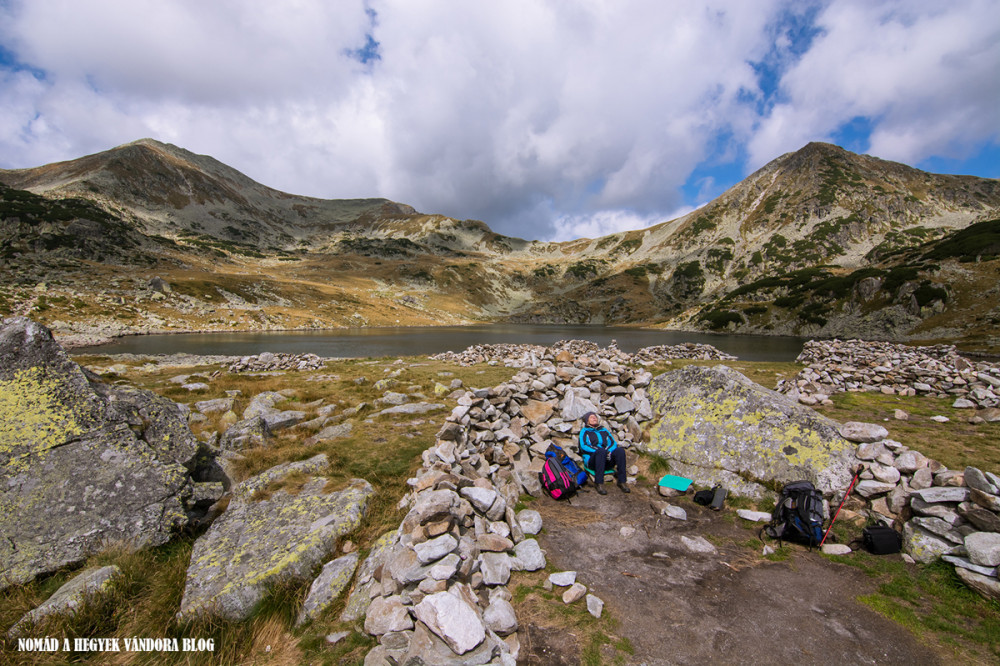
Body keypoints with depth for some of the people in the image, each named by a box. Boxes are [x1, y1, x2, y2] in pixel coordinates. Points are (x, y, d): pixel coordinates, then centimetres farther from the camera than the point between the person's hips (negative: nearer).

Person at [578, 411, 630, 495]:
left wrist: (609, 451, -7)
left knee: (620, 450, -24)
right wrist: (597, 450, -15)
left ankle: (621, 482, -24)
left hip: (607, 461, 3)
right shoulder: (584, 431, 17)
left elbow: (614, 443, 15)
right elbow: (583, 446, 1)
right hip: (592, 461, -3)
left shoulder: (604, 430, 28)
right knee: (601, 451, -36)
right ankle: (599, 484, -35)